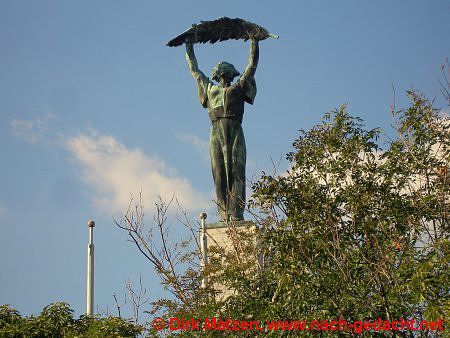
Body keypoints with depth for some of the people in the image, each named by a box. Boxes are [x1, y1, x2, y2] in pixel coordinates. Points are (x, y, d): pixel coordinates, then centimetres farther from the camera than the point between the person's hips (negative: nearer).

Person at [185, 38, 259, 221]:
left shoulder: (238, 88, 21)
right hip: (216, 132, 1)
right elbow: (194, 70, 36)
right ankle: (224, 215, -10)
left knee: (236, 171, -10)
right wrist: (189, 48, 43)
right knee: (219, 174, -6)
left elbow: (252, 64, 25)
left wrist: (254, 41, 27)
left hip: (235, 132, -1)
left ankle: (236, 214, -17)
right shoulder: (210, 89, 24)